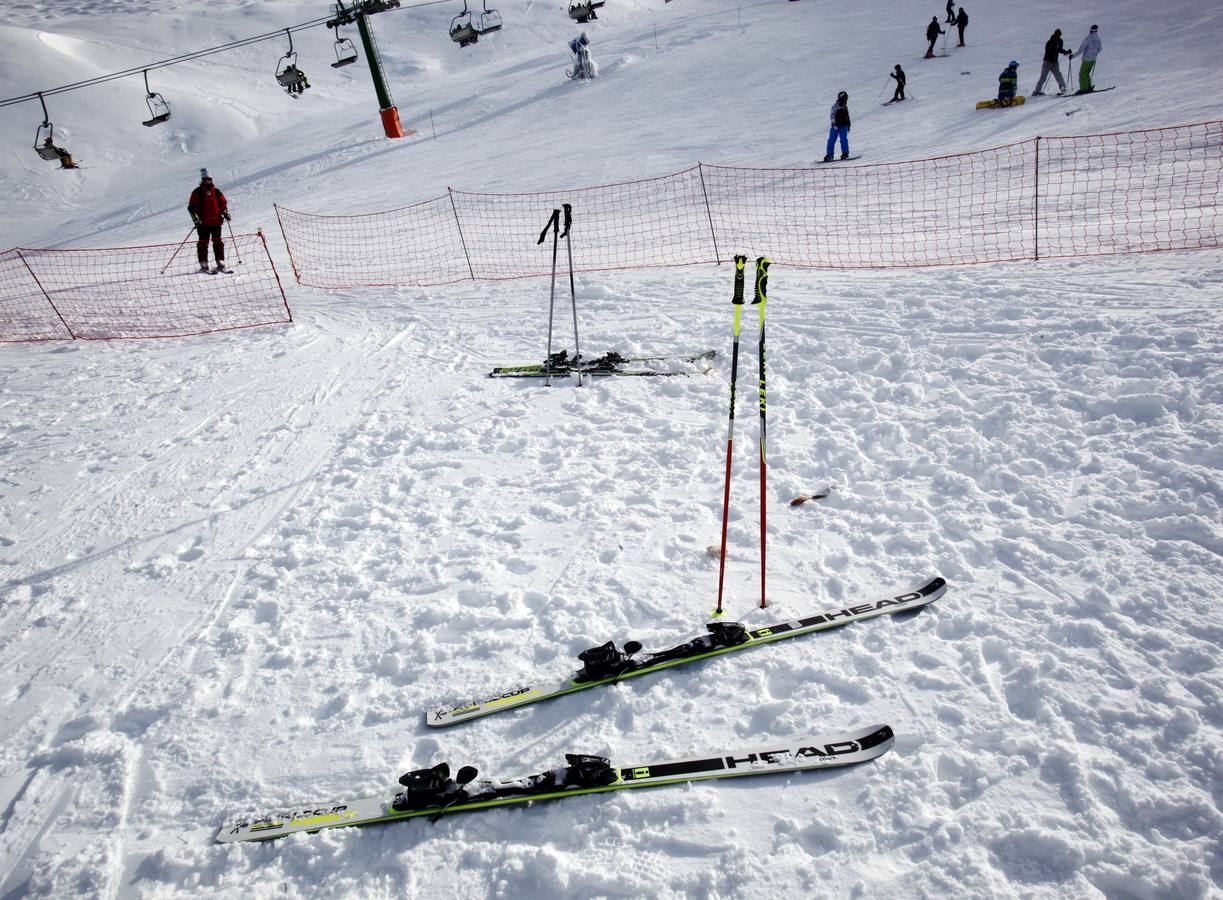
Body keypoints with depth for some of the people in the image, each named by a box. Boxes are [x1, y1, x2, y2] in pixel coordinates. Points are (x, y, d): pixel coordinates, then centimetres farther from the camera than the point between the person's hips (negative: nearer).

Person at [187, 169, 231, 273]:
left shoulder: (216, 191, 11)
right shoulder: (197, 192, 2)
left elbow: (223, 203, 17)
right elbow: (191, 207, -1)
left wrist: (225, 213, 0)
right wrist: (195, 217, -14)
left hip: (216, 222, 2)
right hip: (203, 223, -2)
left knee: (218, 243, 2)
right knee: (203, 243, -1)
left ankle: (220, 264, 3)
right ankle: (203, 265, 1)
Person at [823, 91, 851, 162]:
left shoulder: (845, 107, 15)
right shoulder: (835, 106, -3)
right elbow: (832, 115, -12)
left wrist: (848, 125, 25)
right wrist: (834, 123, -24)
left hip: (844, 126, 4)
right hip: (835, 126, -4)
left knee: (844, 139, -11)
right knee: (831, 140, -4)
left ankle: (845, 154, -7)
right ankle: (829, 155, 2)